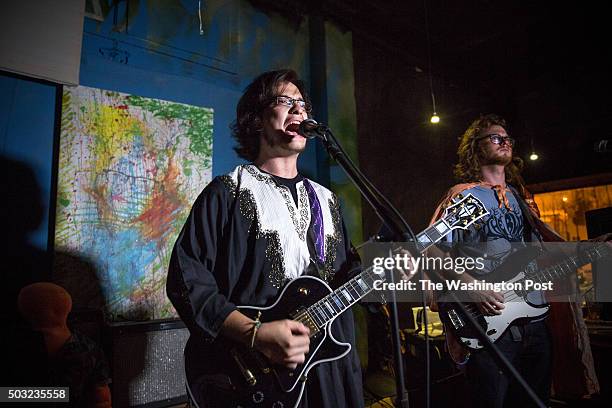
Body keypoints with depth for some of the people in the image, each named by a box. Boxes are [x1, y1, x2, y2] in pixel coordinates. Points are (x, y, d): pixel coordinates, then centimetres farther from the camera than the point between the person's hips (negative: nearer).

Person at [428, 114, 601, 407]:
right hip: (489, 326, -6)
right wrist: (470, 285, -23)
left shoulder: (522, 198, 17)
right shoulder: (464, 196, -5)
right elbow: (433, 250, -11)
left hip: (538, 323, 7)